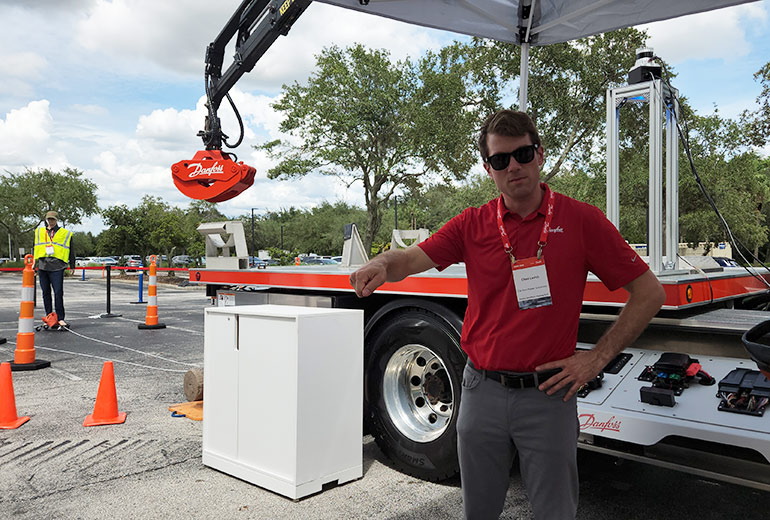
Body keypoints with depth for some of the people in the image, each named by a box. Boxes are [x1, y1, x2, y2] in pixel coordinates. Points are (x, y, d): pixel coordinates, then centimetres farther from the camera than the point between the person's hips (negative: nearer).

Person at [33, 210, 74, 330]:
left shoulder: (65, 234, 7)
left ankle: (60, 319, -5)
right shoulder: (39, 232, 16)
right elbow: (35, 249, 20)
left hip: (57, 267, -4)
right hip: (42, 265, 4)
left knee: (58, 293, -8)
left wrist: (72, 266, 6)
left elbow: (70, 251, 9)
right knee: (45, 293, 8)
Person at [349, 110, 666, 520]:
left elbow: (649, 292, -3)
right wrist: (380, 265, -31)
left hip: (548, 393, -2)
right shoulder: (473, 224, 2)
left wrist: (597, 358, -8)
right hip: (482, 390, 3)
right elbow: (410, 259, -8)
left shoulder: (581, 220, -5)